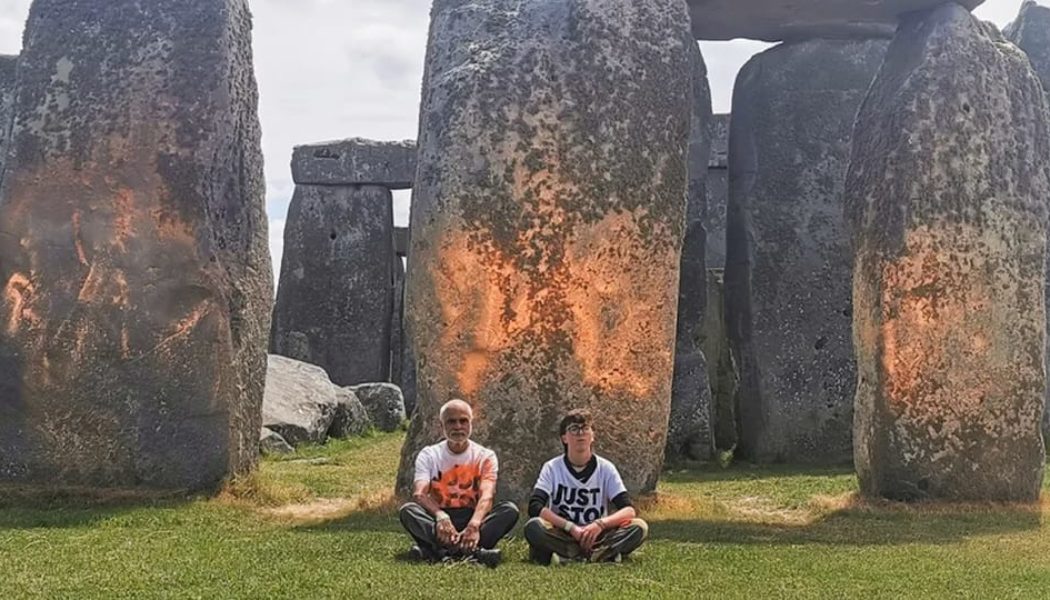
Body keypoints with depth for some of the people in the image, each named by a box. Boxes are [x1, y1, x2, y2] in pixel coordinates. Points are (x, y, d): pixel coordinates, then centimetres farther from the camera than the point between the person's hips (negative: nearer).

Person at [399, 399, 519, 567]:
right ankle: (470, 550, -46)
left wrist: (474, 524, -39)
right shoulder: (429, 455, 2)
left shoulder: (485, 456, 1)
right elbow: (419, 493, -16)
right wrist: (441, 516, -38)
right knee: (408, 510, -28)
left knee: (510, 510, -26)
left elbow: (487, 496, -17)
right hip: (437, 521, 0)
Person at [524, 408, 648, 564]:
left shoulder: (606, 468, 1)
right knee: (533, 527, -32)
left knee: (639, 527, -23)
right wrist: (571, 527, -24)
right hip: (561, 535, -1)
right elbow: (534, 506, -14)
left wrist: (600, 524, -26)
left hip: (596, 537, 1)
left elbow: (628, 510, -7)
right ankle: (606, 554, -25)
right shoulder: (552, 468, 0)